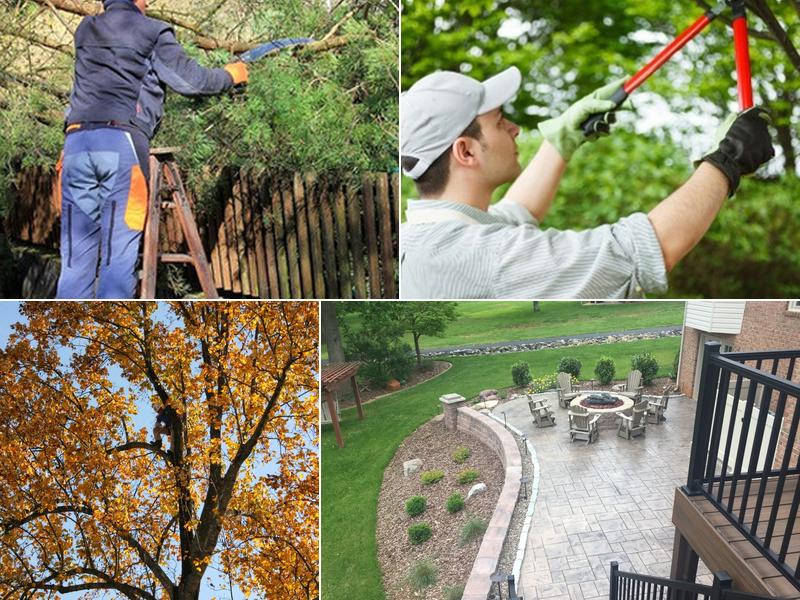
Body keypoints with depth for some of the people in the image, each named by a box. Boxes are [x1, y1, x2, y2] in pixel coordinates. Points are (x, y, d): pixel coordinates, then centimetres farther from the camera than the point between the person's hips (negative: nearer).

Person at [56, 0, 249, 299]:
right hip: (122, 140, -5)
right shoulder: (152, 31, 9)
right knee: (118, 257, -6)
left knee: (76, 257, 4)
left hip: (76, 140, 5)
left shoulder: (84, 30, 24)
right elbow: (190, 81, 9)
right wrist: (229, 75, 26)